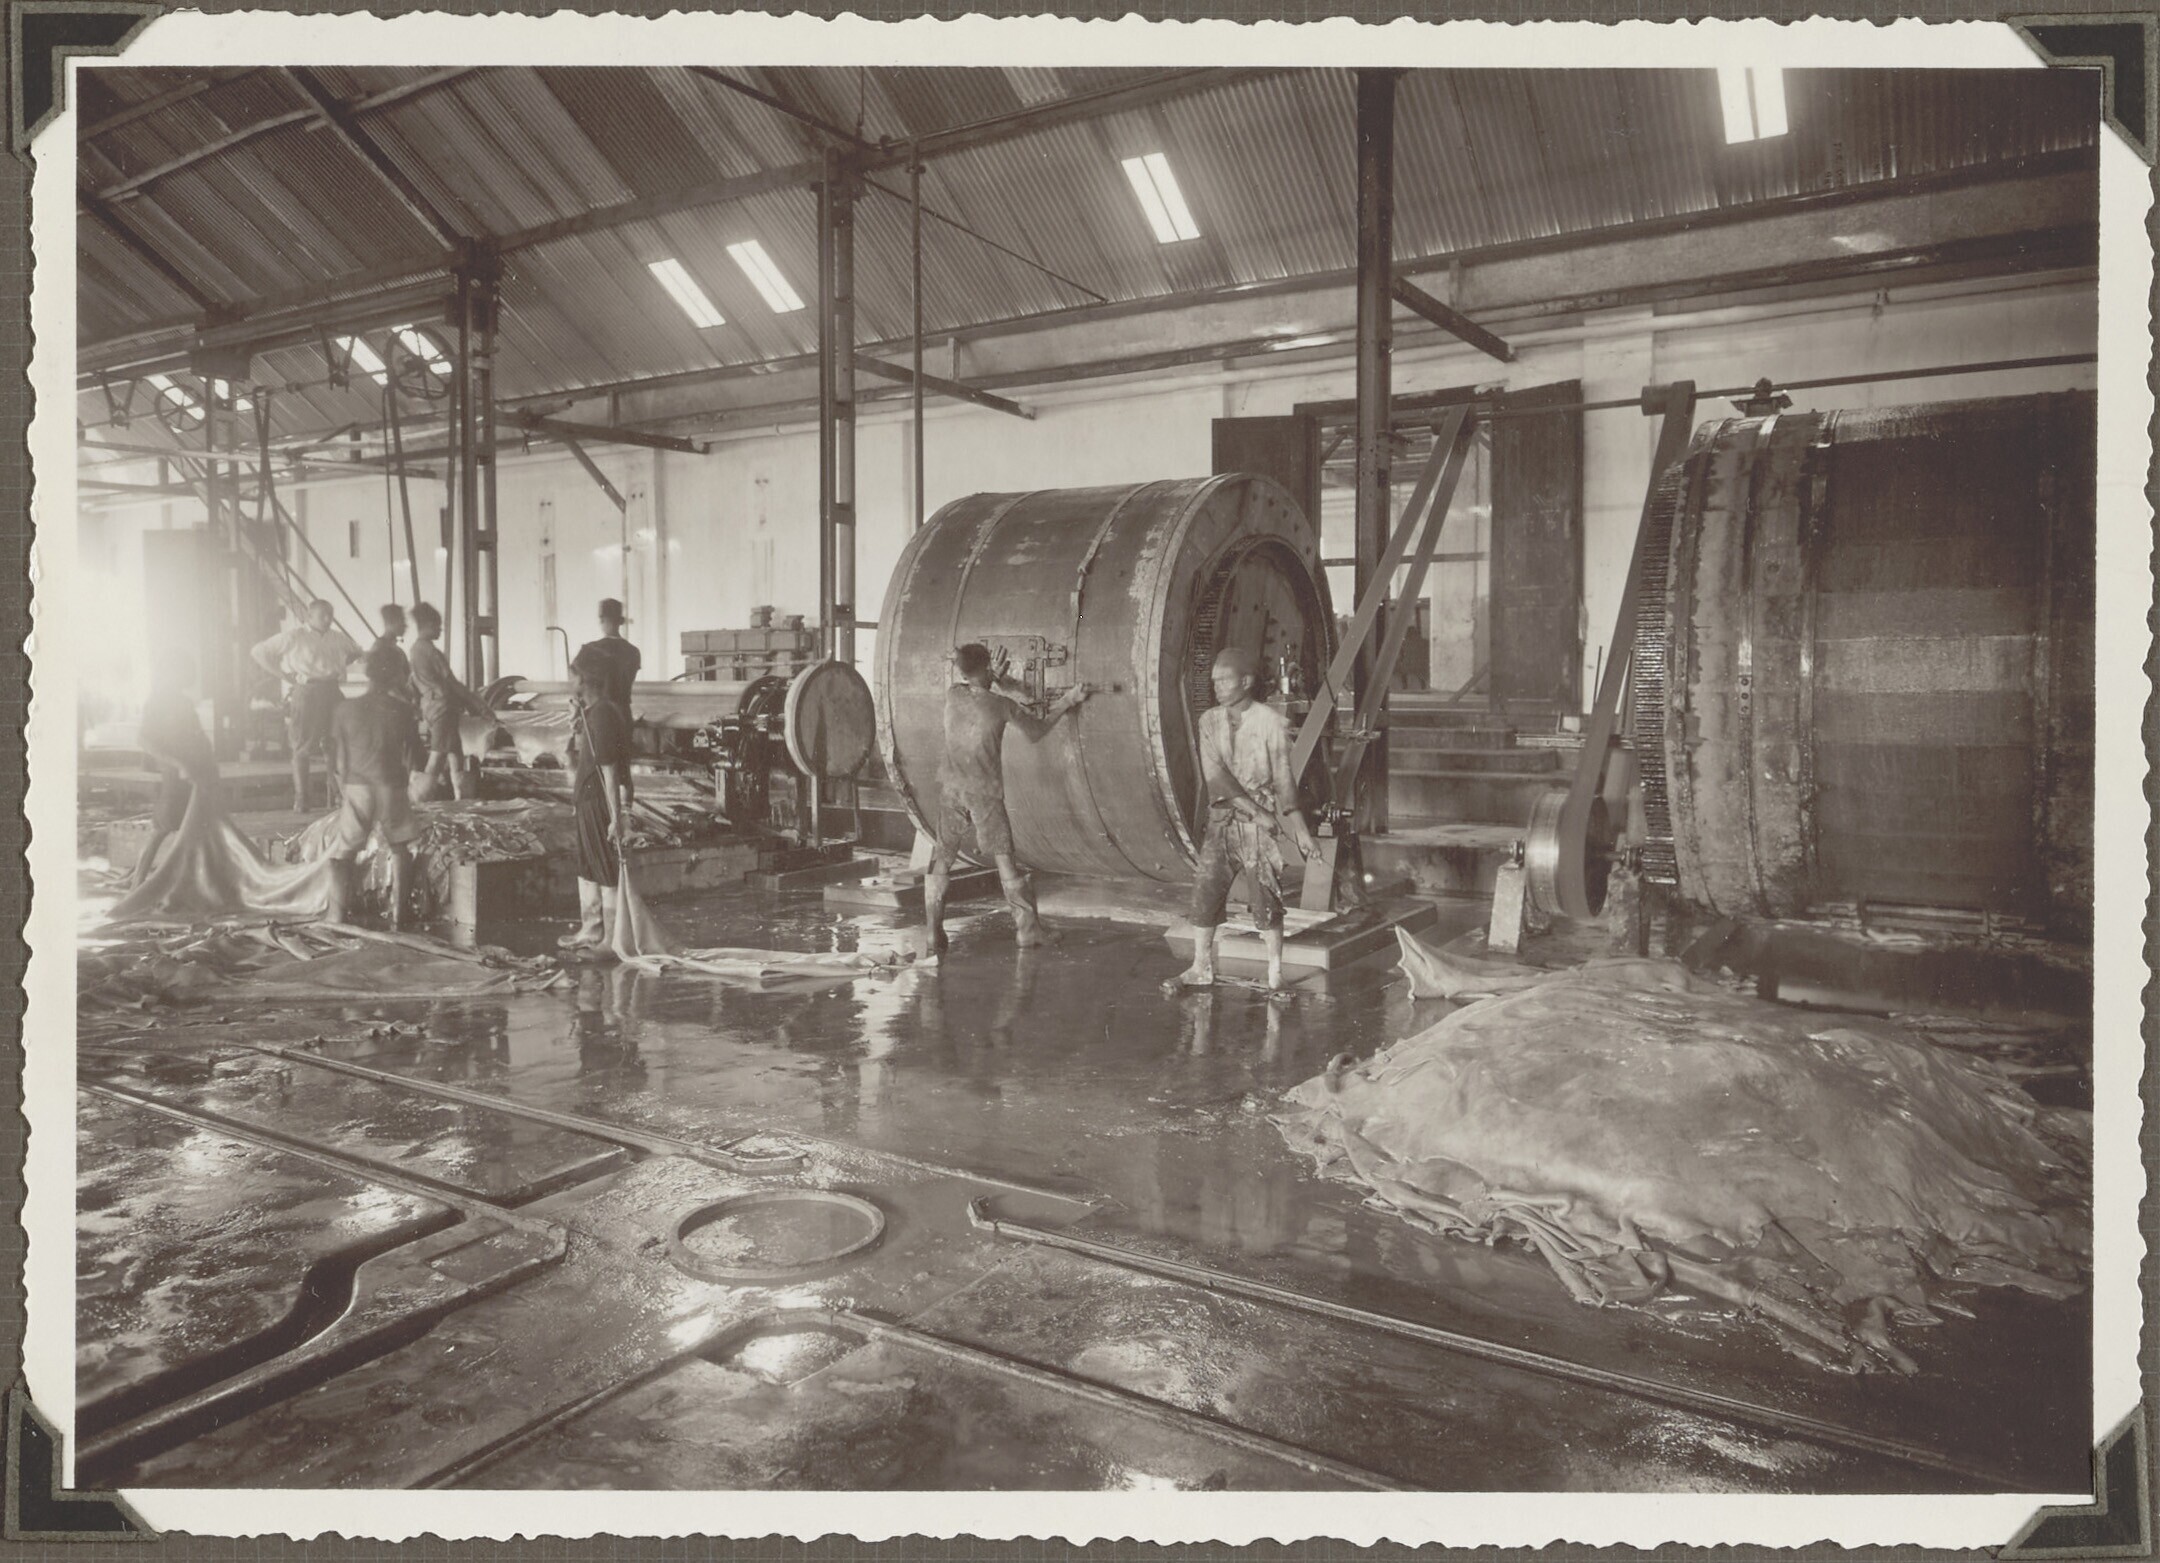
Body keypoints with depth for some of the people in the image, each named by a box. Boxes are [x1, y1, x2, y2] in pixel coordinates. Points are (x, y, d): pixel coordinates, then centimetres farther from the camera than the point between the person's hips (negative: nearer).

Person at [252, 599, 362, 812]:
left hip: (332, 692, 4)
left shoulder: (338, 638, 14)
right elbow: (258, 652, 1)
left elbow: (356, 652, 33)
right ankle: (300, 800, 2)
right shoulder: (293, 637, 1)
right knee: (302, 748, -2)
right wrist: (282, 675, -6)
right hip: (304, 693, -4)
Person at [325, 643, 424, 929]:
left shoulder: (345, 711, 3)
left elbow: (337, 764, 7)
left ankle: (337, 918, 4)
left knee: (340, 856, 13)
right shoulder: (402, 711, 1)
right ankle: (397, 916, 14)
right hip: (392, 788, 0)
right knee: (398, 850, 19)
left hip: (356, 789, 0)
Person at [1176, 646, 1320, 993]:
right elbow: (1214, 775, -6)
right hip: (1221, 818, 3)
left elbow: (1283, 777, -4)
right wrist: (1255, 809, -14)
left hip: (1261, 822, -3)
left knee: (1266, 895, -2)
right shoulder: (1209, 721, 3)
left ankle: (1275, 973, 10)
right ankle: (1201, 968, 12)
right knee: (1206, 890, 0)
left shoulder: (1269, 721, -5)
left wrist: (1300, 828, -7)